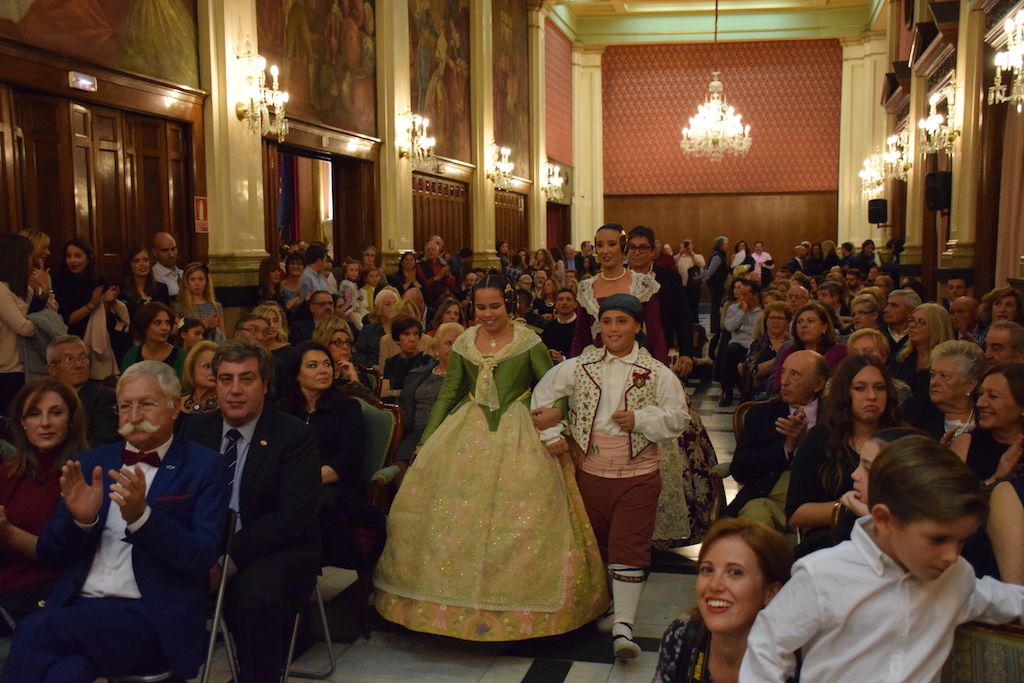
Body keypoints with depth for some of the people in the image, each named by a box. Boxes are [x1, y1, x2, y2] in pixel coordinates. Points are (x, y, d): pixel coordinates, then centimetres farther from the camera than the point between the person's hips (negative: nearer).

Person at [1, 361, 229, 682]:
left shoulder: (205, 466, 3)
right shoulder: (92, 463, 16)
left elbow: (202, 556, -7)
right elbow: (47, 555, 15)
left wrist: (140, 516, -22)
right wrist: (80, 519, -7)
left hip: (156, 618, -3)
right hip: (78, 606, 3)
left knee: (35, 631, -26)